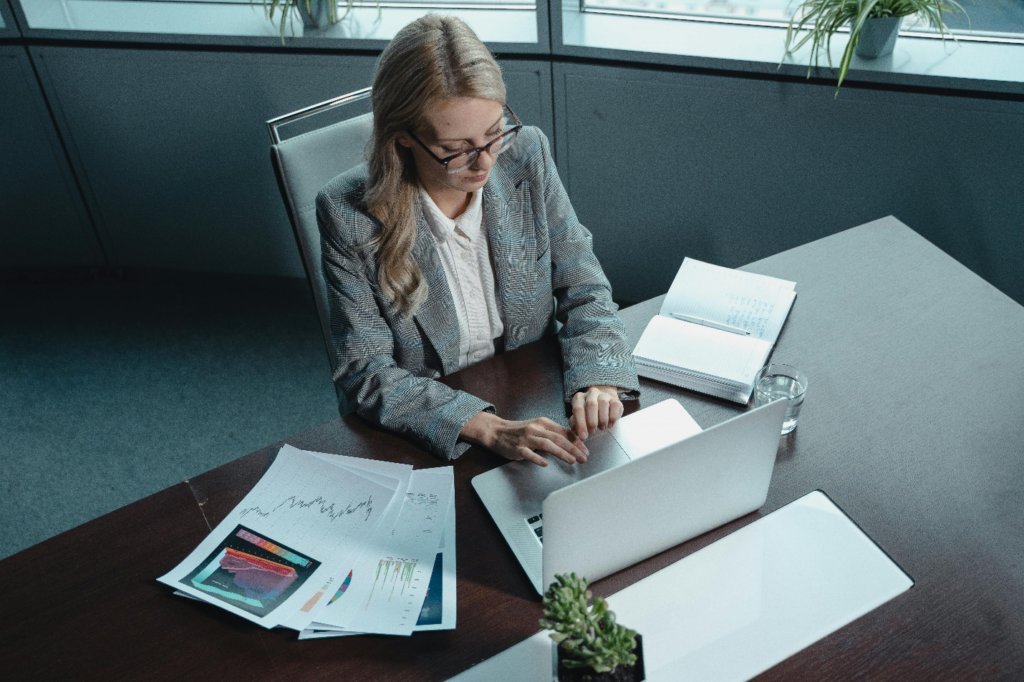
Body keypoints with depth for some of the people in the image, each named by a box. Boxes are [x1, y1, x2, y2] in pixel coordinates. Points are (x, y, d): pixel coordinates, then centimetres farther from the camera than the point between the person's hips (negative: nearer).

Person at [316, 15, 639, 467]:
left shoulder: (526, 156, -8)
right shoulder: (349, 214, -18)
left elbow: (583, 290, -1)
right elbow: (365, 373, -16)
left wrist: (598, 378, -21)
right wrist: (490, 429, -29)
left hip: (536, 408, 2)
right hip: (426, 440, -2)